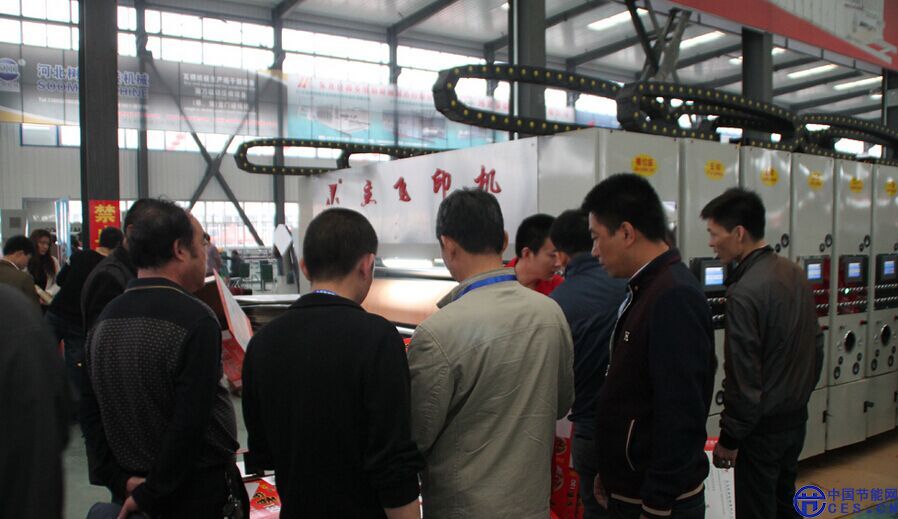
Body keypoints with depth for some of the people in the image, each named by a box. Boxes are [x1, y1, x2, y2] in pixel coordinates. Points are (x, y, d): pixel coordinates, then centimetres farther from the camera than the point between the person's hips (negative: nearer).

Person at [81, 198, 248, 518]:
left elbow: (90, 412, 4)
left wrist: (120, 481, 1)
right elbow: (190, 422, -24)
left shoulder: (105, 319, 2)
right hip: (200, 492, -7)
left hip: (131, 490, 7)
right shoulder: (196, 320, -22)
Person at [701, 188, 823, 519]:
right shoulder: (795, 273, 2)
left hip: (762, 426, -8)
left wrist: (729, 439, -13)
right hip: (797, 417, 8)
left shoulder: (744, 293, -25)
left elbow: (743, 379, -23)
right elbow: (816, 345, 11)